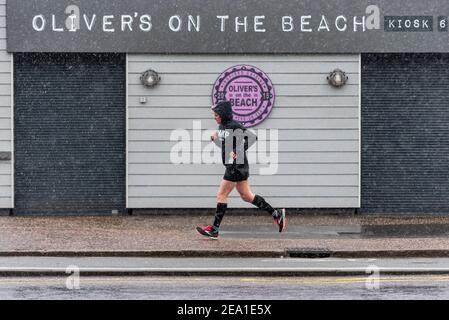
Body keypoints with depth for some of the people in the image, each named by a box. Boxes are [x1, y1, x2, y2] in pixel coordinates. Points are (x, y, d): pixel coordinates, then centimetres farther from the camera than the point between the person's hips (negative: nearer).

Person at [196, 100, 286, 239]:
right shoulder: (222, 126, 12)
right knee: (246, 196, 14)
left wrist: (237, 152, -28)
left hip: (237, 166, -10)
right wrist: (216, 139, 3)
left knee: (221, 195, -5)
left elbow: (252, 137, -23)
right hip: (233, 165, 10)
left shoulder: (234, 126, -16)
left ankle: (214, 229, 1)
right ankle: (276, 213, 20)